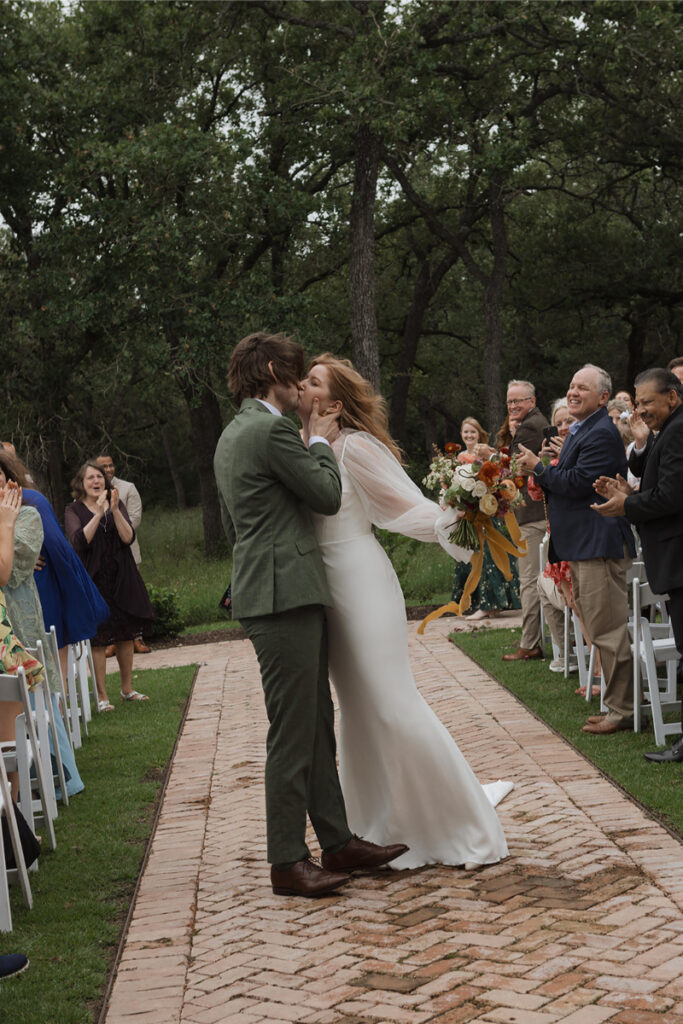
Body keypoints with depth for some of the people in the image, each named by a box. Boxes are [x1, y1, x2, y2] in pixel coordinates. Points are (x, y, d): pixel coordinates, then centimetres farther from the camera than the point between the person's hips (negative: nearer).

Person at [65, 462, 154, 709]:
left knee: (126, 635, 10)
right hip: (94, 581, -4)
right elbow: (79, 541, -17)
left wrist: (115, 510, -16)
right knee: (98, 639, -5)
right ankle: (102, 695, 1)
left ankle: (127, 688, 23)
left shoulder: (117, 504, 8)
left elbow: (128, 538, -5)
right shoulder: (74, 510, 0)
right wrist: (98, 513, -22)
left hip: (121, 578, 4)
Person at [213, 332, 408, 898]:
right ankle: (288, 862, -1)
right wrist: (321, 442, 5)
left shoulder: (233, 436, 19)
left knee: (318, 725, 13)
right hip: (285, 596, -10)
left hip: (264, 591, 10)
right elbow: (328, 495, -9)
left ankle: (338, 841, 18)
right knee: (292, 733, -6)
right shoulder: (273, 430, -13)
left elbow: (232, 524, 26)